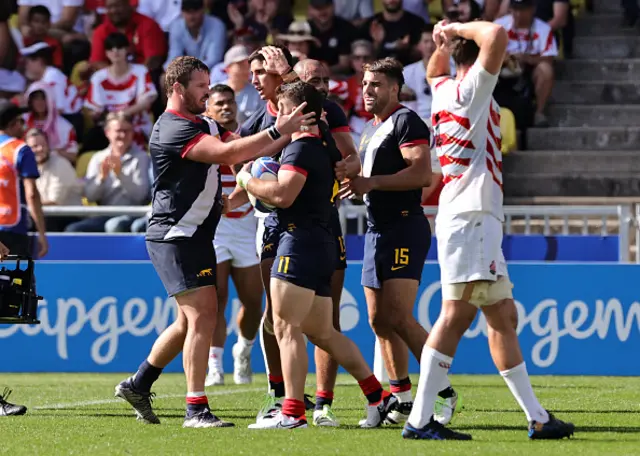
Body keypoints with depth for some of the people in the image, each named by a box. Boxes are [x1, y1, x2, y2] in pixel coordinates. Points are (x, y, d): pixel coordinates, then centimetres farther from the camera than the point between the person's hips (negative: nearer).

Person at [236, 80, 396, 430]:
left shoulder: (301, 148, -13)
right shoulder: (327, 148, 17)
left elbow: (282, 194, -23)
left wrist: (247, 180, -7)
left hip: (300, 240, -10)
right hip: (322, 241, 10)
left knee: (286, 326, -10)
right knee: (322, 332, 15)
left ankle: (292, 412, -14)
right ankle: (378, 397, 13)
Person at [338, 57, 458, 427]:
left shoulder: (406, 121, -10)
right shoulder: (371, 129, 20)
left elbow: (423, 174, -22)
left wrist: (372, 182, -24)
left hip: (404, 227, -10)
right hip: (377, 230, 10)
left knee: (398, 317, -17)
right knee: (380, 320, 8)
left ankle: (443, 393, -10)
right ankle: (402, 400, 14)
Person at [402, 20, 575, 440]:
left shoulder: (445, 89, 16)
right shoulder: (472, 88, -7)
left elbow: (435, 71, 41)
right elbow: (497, 36, -21)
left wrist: (446, 42, 25)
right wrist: (459, 29, -5)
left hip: (478, 218, 10)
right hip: (471, 216, -10)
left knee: (504, 317, 10)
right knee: (457, 314, -15)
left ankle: (536, 416, 13)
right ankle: (420, 419, -20)